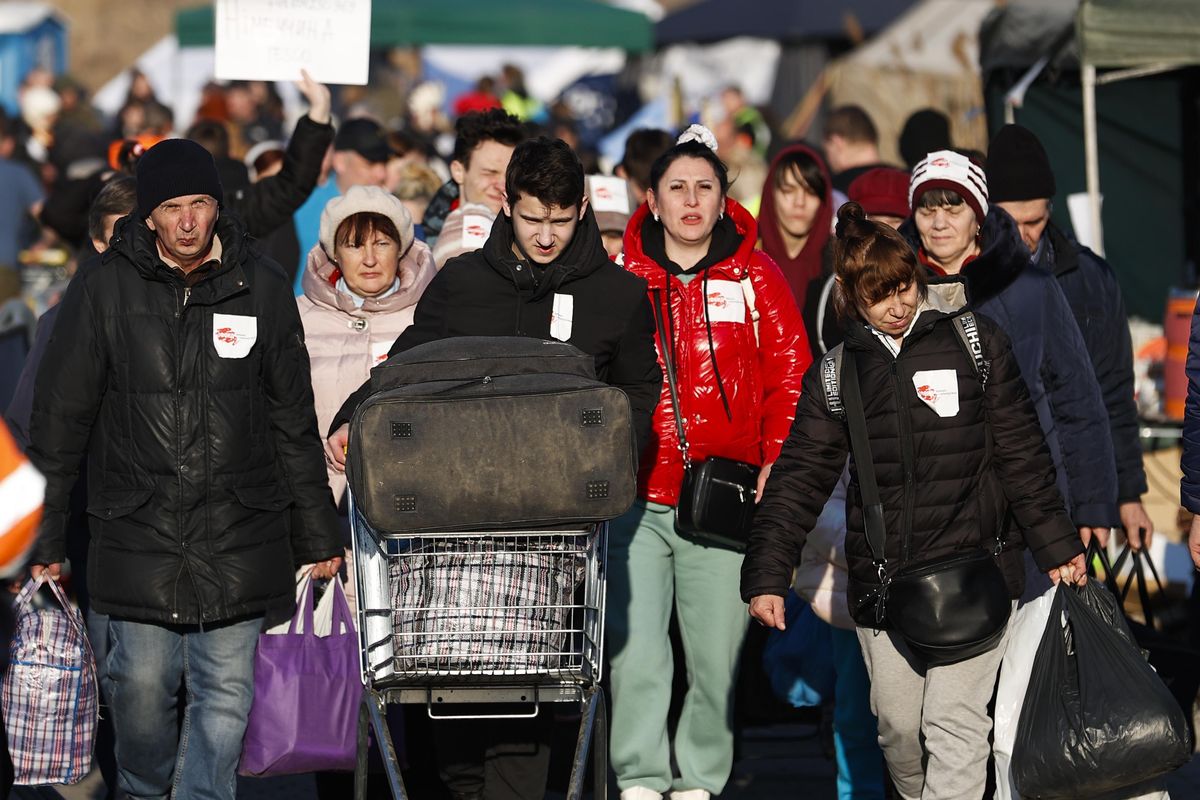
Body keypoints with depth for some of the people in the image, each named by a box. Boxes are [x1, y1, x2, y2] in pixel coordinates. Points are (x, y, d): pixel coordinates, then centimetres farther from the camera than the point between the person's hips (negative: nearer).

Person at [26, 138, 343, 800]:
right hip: (137, 530, -1)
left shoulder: (261, 288, 4)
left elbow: (294, 422, 10)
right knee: (142, 683, 5)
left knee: (225, 694, 0)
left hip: (238, 538, 1)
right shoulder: (105, 287, -1)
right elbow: (59, 418, 3)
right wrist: (43, 535, 2)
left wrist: (316, 533, 10)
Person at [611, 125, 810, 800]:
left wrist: (777, 460, -8)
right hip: (636, 499, 0)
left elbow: (790, 377, 4)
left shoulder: (756, 277, 6)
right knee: (635, 655, -5)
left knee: (716, 658, 4)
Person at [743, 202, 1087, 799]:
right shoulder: (834, 375, 5)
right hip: (881, 583, 3)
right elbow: (799, 477, 4)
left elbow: (1022, 454, 4)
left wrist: (1057, 546, 4)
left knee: (954, 727, -10)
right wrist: (767, 575, -3)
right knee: (898, 728, 10)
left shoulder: (976, 343, 1)